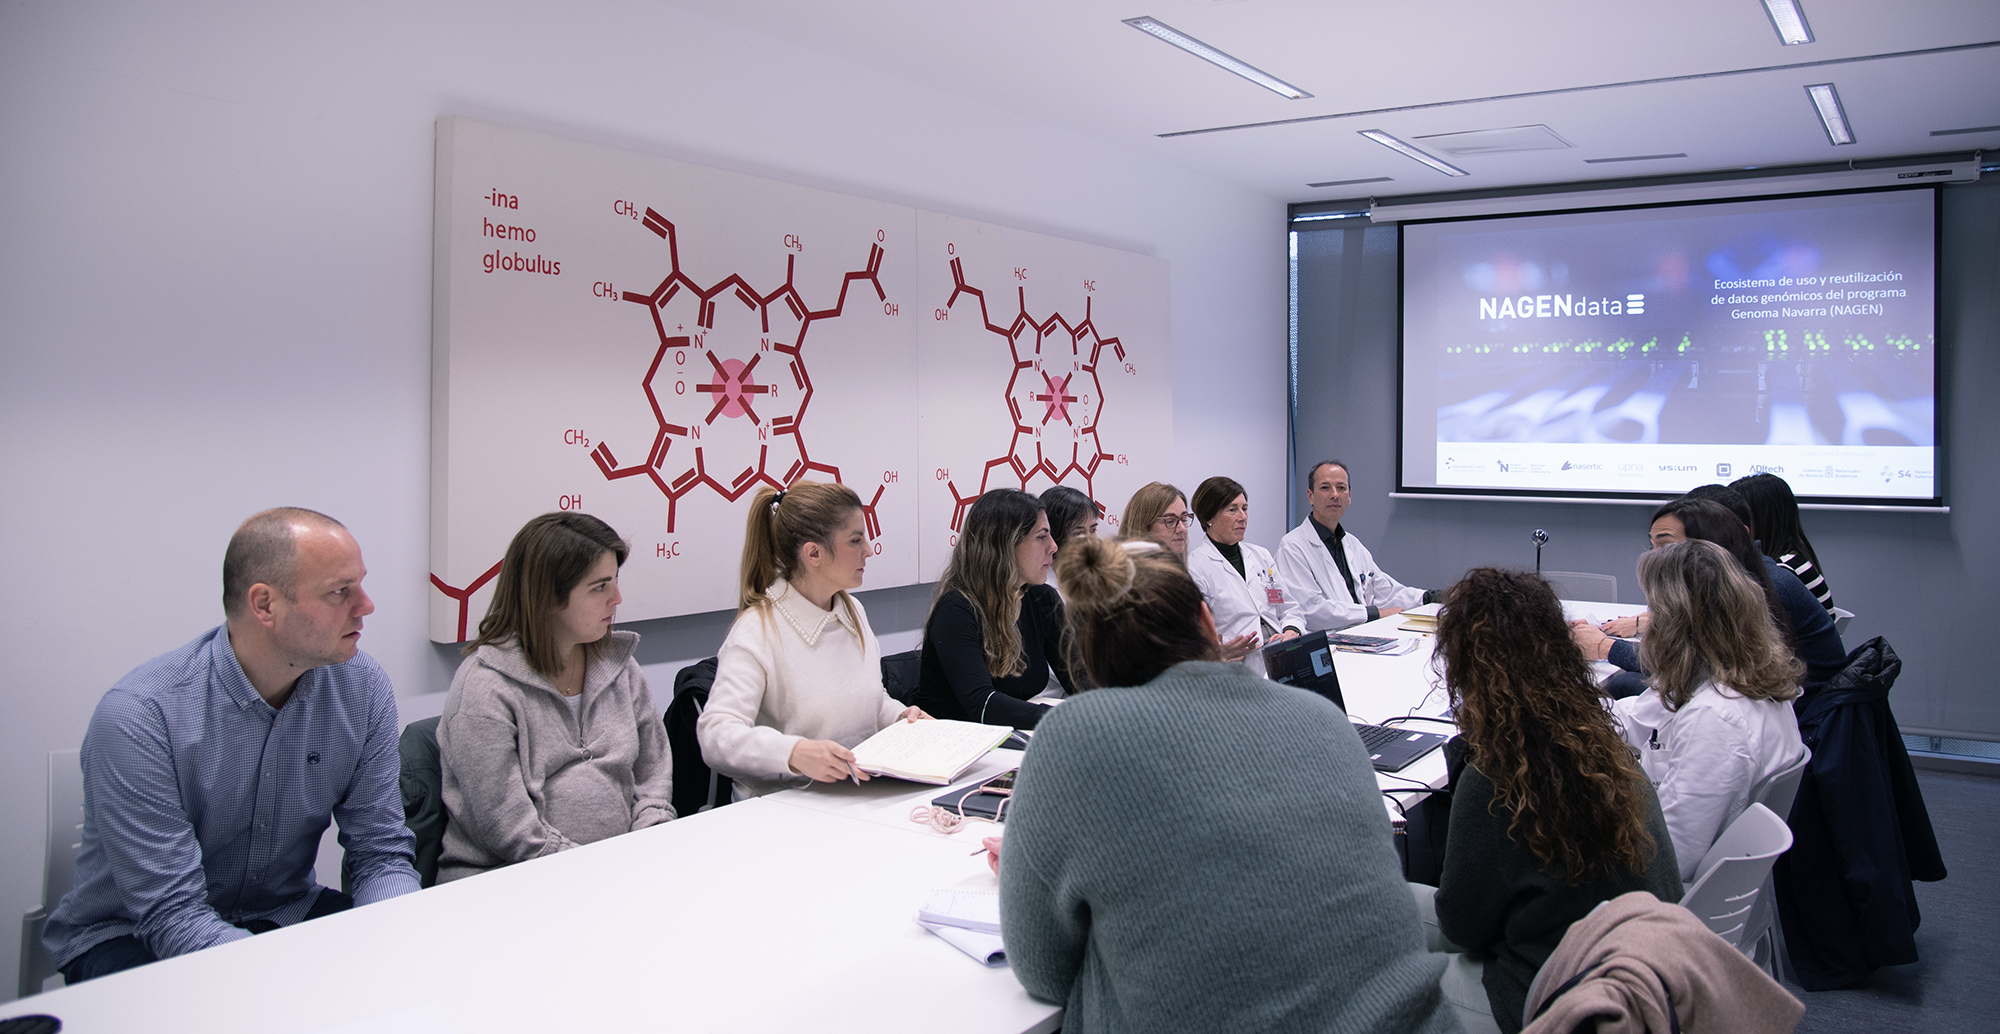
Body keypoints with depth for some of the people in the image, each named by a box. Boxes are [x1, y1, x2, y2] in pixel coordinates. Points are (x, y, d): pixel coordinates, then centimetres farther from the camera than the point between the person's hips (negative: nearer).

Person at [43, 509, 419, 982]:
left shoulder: (363, 686, -9)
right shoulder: (140, 716, -24)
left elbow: (381, 853, -6)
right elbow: (173, 916, -26)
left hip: (284, 914, 5)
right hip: (135, 938, -4)